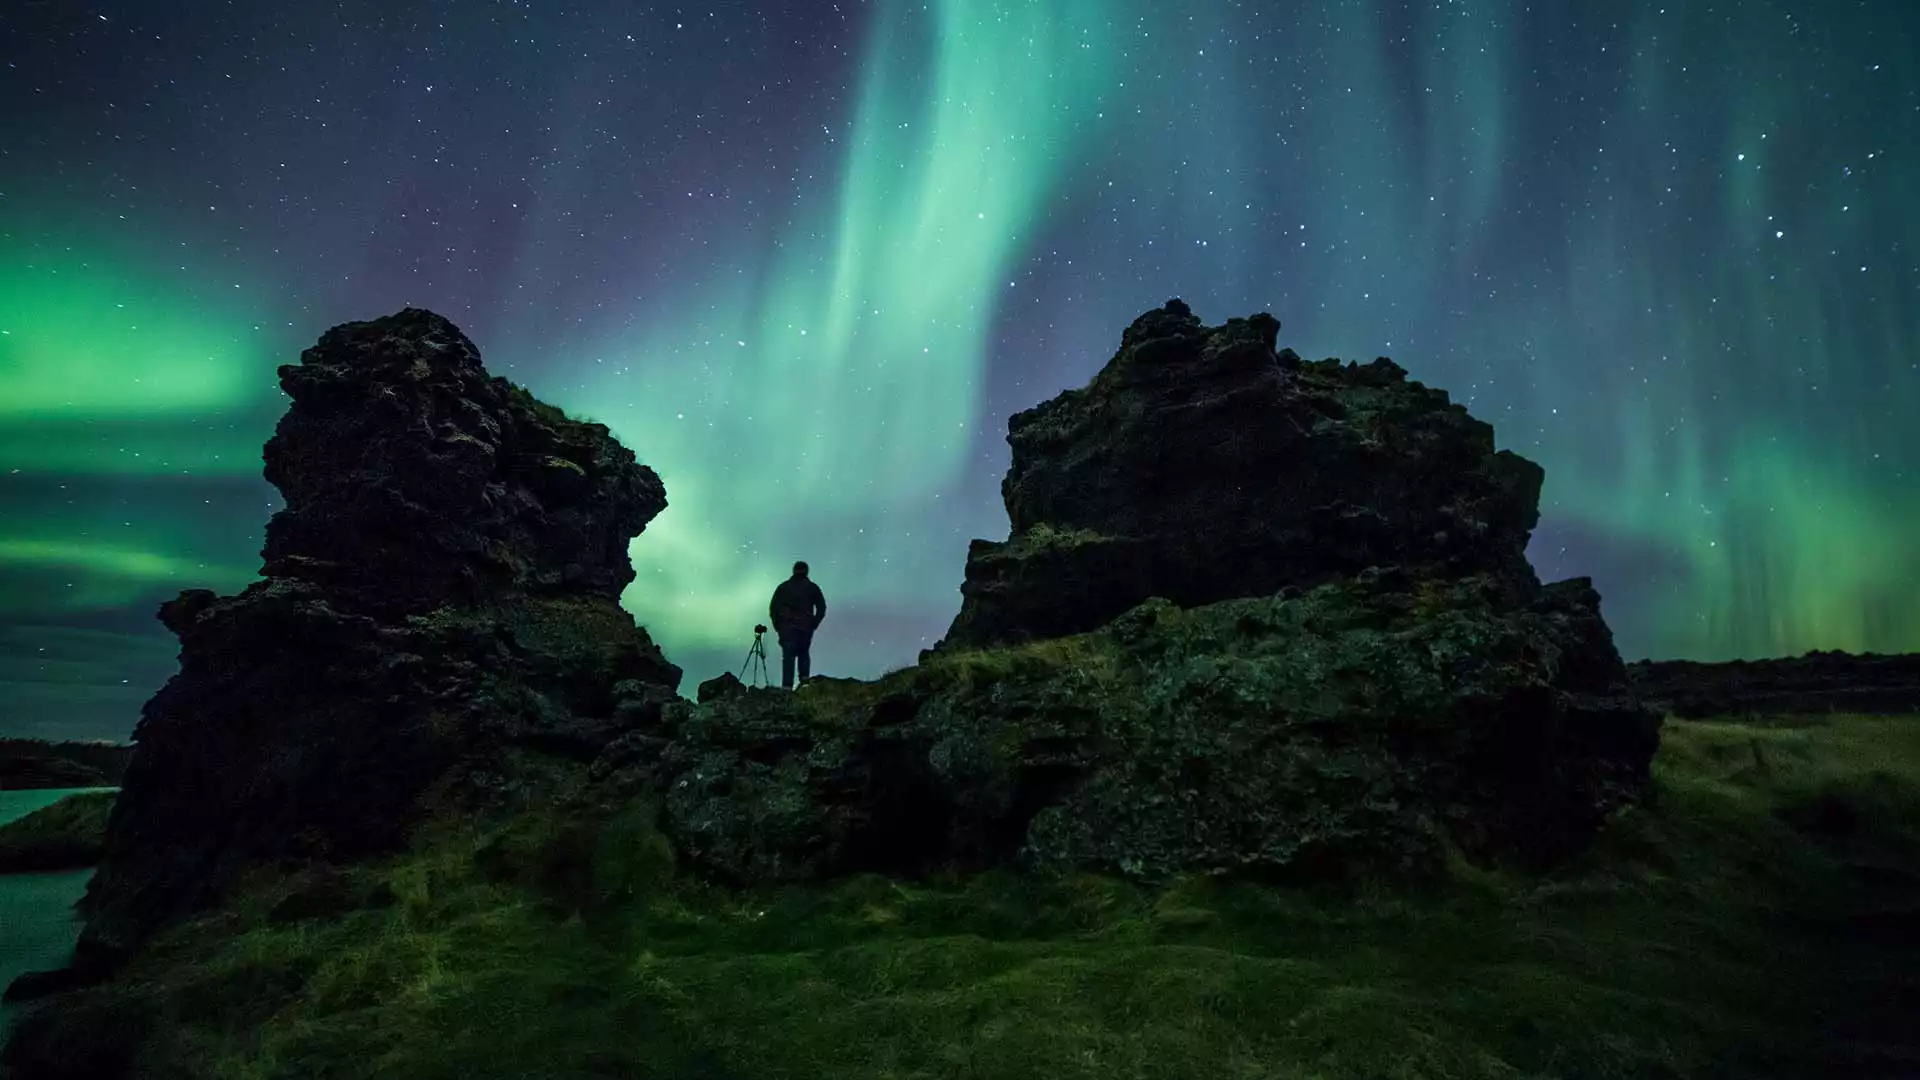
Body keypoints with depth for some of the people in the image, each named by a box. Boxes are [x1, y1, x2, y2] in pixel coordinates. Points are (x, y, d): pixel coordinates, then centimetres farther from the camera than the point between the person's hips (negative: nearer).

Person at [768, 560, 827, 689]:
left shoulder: (783, 587, 8)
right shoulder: (812, 588, 6)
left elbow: (773, 608, 3)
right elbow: (822, 608, 1)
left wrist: (778, 626, 8)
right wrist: (813, 625, 7)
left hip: (786, 627, 0)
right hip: (806, 628, 0)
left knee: (788, 657, -1)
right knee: (804, 654, 19)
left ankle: (787, 687, -9)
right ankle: (804, 679, 5)